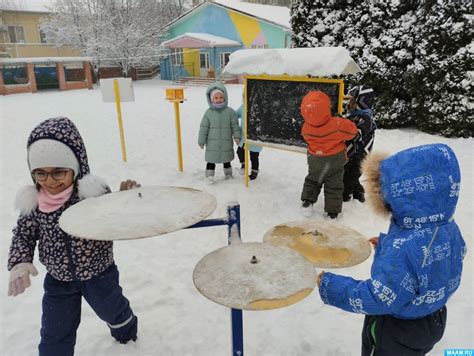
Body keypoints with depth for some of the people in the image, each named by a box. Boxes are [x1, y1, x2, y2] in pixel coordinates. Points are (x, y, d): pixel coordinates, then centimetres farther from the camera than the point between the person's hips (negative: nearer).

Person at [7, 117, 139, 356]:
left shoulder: (95, 193, -24)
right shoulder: (33, 202, -14)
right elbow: (23, 235, 0)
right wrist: (19, 264, -16)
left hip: (99, 275, -1)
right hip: (58, 281, 2)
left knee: (112, 311, 28)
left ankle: (125, 327, 62)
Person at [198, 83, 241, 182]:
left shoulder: (230, 111, -6)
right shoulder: (208, 112, -6)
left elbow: (235, 125, -1)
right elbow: (204, 127, -3)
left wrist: (237, 136, -10)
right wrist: (201, 141, -3)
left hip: (226, 142, 1)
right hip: (212, 143, -1)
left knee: (226, 159, 17)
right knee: (211, 159, 2)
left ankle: (228, 173, 35)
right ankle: (209, 174, 14)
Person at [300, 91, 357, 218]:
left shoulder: (306, 128, -25)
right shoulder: (337, 124, -32)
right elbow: (352, 130, -14)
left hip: (315, 160, 2)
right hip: (335, 160, -1)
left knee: (312, 179, 27)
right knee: (334, 184, 14)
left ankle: (307, 201, 18)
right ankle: (332, 211, 20)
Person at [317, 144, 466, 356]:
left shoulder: (401, 250, -40)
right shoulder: (448, 227, -13)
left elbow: (378, 299, -32)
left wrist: (329, 285, -23)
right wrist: (389, 247, 7)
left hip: (396, 334, -7)